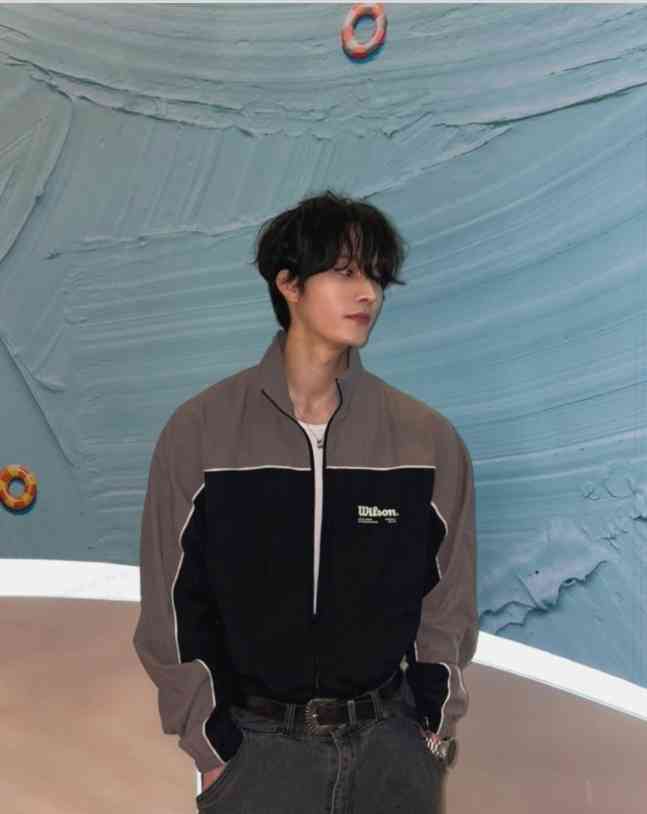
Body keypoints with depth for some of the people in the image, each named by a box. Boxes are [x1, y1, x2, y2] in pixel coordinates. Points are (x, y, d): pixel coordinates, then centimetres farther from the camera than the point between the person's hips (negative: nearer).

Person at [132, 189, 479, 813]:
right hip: (256, 745, -1)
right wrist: (212, 746, -2)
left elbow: (447, 599, 4)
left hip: (392, 744, 2)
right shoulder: (201, 432, -9)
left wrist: (434, 728, 3)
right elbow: (173, 604, -4)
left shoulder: (427, 438, -5)